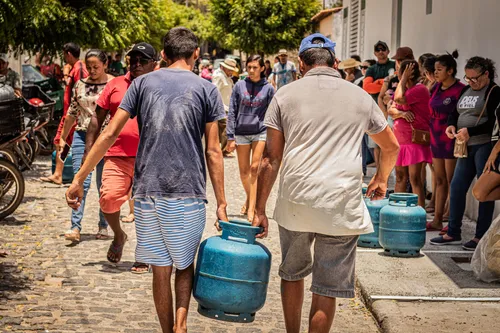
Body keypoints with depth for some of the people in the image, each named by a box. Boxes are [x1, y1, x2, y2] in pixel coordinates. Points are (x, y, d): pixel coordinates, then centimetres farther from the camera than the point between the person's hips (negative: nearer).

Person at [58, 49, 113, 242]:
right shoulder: (80, 85, 7)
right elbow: (72, 112, 14)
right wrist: (63, 138, 15)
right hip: (82, 137, 2)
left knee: (103, 184, 6)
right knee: (81, 181, -7)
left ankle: (103, 226, 18)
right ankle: (75, 227, -9)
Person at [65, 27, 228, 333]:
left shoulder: (143, 83, 7)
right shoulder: (206, 89, 2)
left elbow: (109, 134, 1)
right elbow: (213, 151, -1)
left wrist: (79, 178, 6)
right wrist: (221, 203, 3)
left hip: (148, 191, 1)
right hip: (188, 193, -1)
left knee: (160, 269, 11)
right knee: (185, 265, 14)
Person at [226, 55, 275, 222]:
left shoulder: (268, 88, 1)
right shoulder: (239, 86, 2)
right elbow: (232, 112, 2)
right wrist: (230, 137, -2)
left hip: (260, 132, -2)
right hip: (241, 132, 2)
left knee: (255, 168, -9)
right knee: (244, 170, 9)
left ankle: (251, 207, -9)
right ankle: (249, 198, 31)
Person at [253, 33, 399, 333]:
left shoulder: (285, 95, 7)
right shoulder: (360, 97, 11)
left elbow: (271, 158, 5)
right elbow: (391, 146, 24)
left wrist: (260, 210, 9)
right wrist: (381, 179, 42)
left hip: (294, 203, 1)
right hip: (342, 205, -1)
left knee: (292, 274, 22)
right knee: (327, 289, 5)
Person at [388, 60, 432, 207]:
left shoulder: (420, 89, -12)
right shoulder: (405, 89, 15)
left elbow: (399, 99, -25)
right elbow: (391, 110, 7)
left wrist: (403, 79, -12)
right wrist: (402, 113, -16)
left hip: (415, 140, -9)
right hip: (400, 140, 9)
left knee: (414, 178, -13)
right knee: (400, 177, 13)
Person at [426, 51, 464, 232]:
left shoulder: (460, 90, -15)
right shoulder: (436, 88, 9)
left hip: (451, 140, -8)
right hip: (436, 139, 8)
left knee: (451, 181, -2)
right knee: (439, 180, 12)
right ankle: (437, 220, 17)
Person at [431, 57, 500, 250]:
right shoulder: (465, 91, 14)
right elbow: (455, 113, 19)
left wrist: (470, 131, -24)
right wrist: (451, 125, -3)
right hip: (468, 147, 8)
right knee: (456, 187, 7)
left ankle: (481, 237, 6)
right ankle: (453, 233, 17)